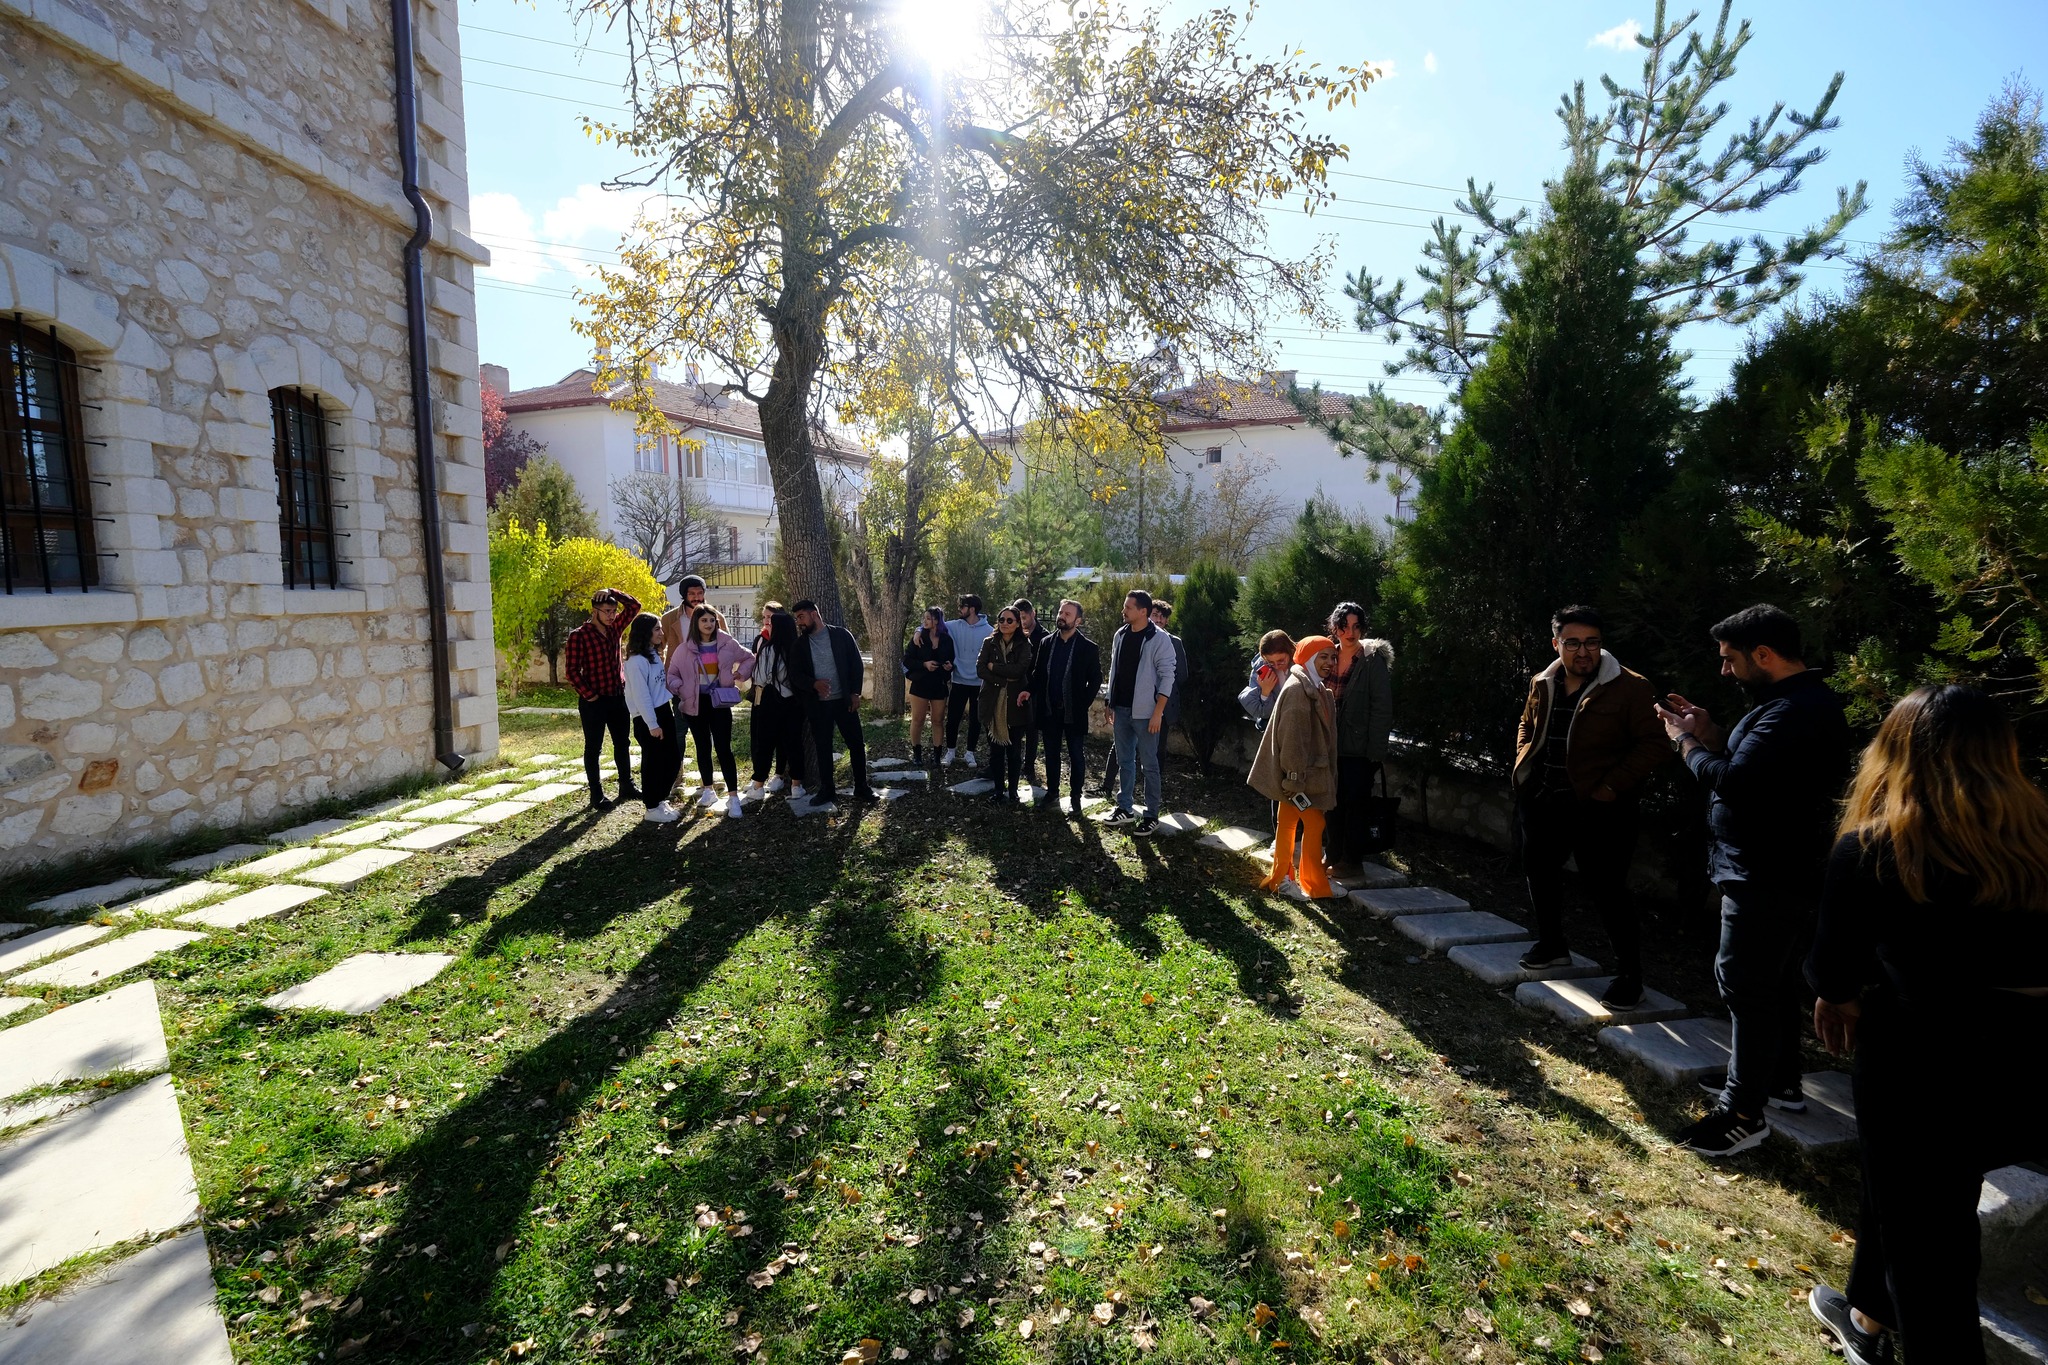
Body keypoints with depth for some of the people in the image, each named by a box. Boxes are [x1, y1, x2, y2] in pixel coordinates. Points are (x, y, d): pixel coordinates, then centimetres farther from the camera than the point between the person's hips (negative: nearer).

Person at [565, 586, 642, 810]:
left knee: (622, 744, 15)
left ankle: (626, 787, 27)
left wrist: (611, 592, -9)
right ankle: (596, 795, 12)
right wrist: (588, 695, -14)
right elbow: (573, 671, -13)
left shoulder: (614, 627, 5)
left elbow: (634, 605, 2)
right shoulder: (579, 635, -12)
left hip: (618, 697, 6)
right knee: (593, 748, 5)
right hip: (594, 701, -6)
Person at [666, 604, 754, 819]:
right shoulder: (686, 648, -1)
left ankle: (733, 797, -7)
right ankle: (707, 790, 27)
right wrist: (680, 689, -9)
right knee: (703, 748, 12)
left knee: (723, 748, -8)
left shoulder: (727, 644, -3)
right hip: (696, 704, 2)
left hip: (719, 703, -2)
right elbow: (672, 673, 8)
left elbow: (749, 658, 12)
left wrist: (741, 674, -3)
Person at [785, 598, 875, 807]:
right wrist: (814, 684, -19)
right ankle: (827, 790, 20)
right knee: (822, 748, 8)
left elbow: (856, 664, -1)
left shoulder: (841, 634, -2)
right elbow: (795, 675, 0)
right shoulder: (799, 644, 3)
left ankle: (861, 788, 14)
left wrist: (855, 693, -9)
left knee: (856, 744, 2)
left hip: (844, 700, -2)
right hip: (817, 704, 2)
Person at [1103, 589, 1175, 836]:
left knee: (1149, 764, 2)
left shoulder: (1159, 639, -12)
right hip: (1122, 709, 6)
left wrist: (1158, 713, -17)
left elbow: (1167, 677, -13)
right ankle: (1125, 809, 25)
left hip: (1145, 712, -6)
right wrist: (1111, 703, 12)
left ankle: (1151, 816, 11)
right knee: (1124, 761, 14)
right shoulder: (1121, 634, 7)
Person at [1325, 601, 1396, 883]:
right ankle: (1335, 857, 24)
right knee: (1334, 802, 13)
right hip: (1331, 745, 5)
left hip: (1357, 748, -5)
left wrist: (1376, 752, -14)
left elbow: (1382, 709, -10)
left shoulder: (1373, 660, -9)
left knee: (1356, 803, 2)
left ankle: (1353, 861, 13)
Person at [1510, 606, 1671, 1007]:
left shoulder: (1630, 687, -11)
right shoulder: (1542, 684, 7)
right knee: (1540, 873, 19)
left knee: (1607, 891, -3)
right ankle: (1552, 945, 40)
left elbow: (1655, 744, -12)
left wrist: (1612, 785, -18)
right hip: (1542, 801, 7)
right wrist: (1524, 766, 8)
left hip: (1596, 806, -7)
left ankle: (1629, 975, 12)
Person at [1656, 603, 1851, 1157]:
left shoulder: (1794, 712, -24)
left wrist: (1688, 744, -13)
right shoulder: (1806, 700, 12)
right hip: (1785, 871, 11)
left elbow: (1734, 781, -28)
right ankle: (1780, 1079, 37)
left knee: (1746, 986, -4)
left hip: (1767, 879, -11)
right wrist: (1710, 734, 3)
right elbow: (1757, 764, 14)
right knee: (1774, 981, 22)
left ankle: (1744, 1112, 5)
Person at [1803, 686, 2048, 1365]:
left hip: (1924, 1064, -6)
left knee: (1923, 1233, 14)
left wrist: (1838, 998, 15)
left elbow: (1832, 966, -7)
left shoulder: (1868, 850, -18)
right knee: (1904, 1185, 26)